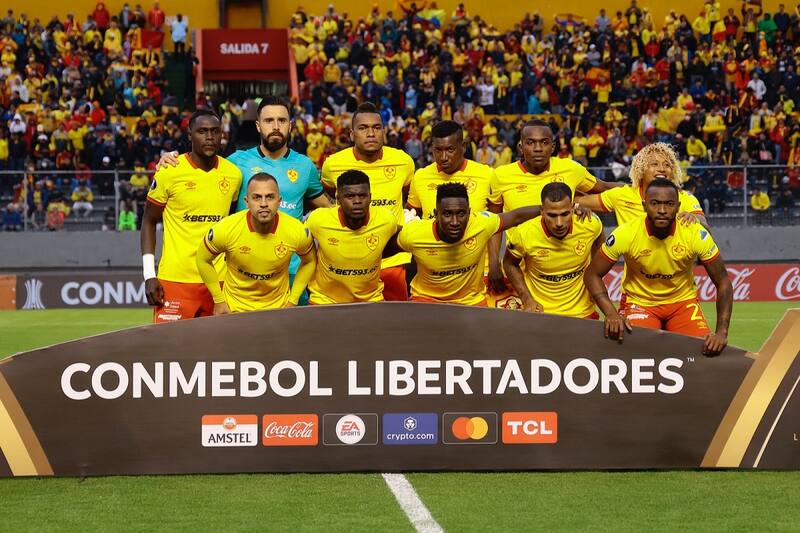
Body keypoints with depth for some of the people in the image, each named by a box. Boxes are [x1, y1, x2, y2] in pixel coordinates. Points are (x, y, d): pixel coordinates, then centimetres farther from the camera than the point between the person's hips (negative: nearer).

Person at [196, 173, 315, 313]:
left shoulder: (297, 232, -20)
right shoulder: (226, 230, -23)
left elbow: (309, 261, 1)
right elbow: (203, 259, -5)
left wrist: (293, 301, -1)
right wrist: (219, 300, -4)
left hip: (278, 307, 1)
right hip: (234, 309, -1)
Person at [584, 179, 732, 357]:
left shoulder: (696, 234, -21)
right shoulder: (625, 234, -22)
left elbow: (723, 282, -12)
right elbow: (592, 275, -11)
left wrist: (721, 332, -23)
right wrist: (611, 314, -26)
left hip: (683, 301, 1)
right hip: (638, 301, -1)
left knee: (705, 352, -20)